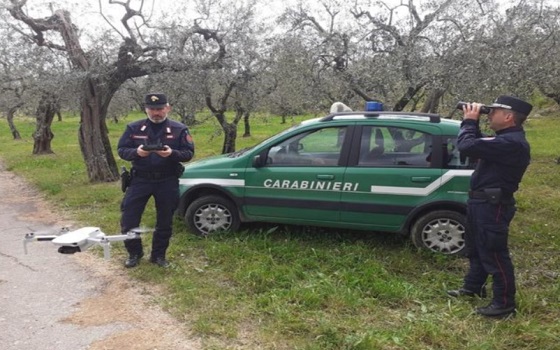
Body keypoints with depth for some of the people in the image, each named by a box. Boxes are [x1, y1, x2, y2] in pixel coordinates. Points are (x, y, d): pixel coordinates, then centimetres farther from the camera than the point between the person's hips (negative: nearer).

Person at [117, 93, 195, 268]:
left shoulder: (179, 129, -2)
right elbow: (122, 150, 1)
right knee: (128, 219, 0)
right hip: (140, 180, 1)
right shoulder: (134, 128, 1)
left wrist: (172, 153, -23)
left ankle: (159, 255, 28)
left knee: (165, 222, 9)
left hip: (168, 182, 0)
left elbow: (189, 153, -3)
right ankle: (134, 253, 22)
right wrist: (136, 152, -20)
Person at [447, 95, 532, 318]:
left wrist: (469, 121, -12)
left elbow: (467, 146, -30)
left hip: (492, 206, -11)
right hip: (482, 202, 11)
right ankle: (472, 288, 39)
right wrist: (473, 123, 7)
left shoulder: (511, 143, -25)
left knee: (494, 254, 0)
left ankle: (504, 304, 13)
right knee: (475, 249, 22)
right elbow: (479, 146, 22)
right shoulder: (506, 138, 9)